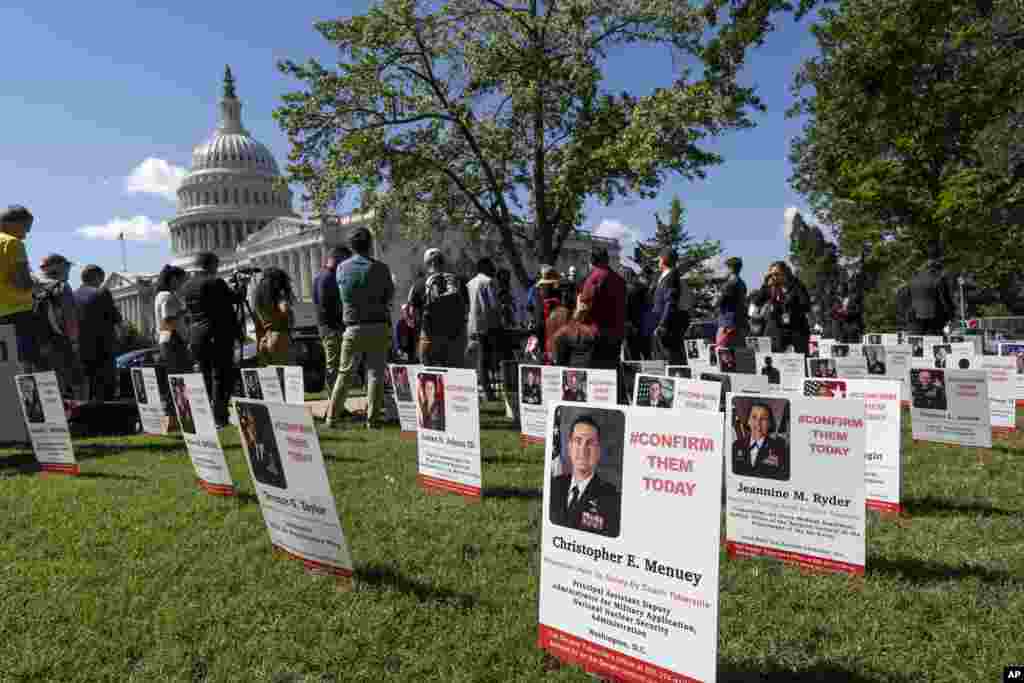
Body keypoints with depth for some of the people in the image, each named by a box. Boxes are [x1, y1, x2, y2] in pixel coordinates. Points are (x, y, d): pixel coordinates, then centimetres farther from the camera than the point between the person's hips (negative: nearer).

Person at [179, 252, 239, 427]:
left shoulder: (185, 286, 11)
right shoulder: (216, 283, -8)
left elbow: (188, 313, 14)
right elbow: (228, 310, -5)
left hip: (196, 337, 6)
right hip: (218, 336, -6)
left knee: (206, 377, 12)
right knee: (220, 377, -2)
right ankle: (220, 418, -4)